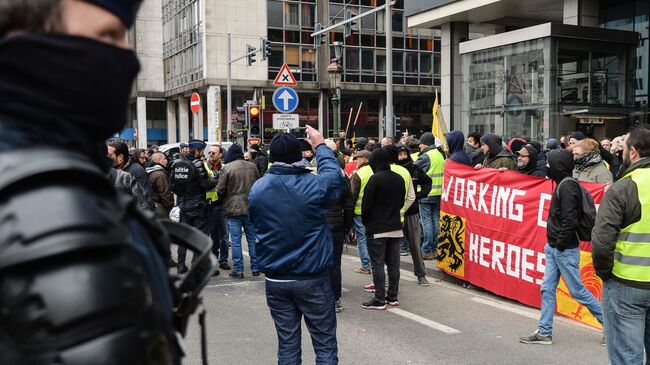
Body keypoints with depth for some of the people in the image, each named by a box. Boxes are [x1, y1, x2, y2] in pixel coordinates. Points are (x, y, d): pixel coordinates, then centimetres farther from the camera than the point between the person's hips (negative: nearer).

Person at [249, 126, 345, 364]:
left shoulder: (256, 190, -3)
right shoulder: (315, 185, -14)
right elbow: (336, 175, 7)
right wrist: (320, 146, 18)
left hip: (275, 281, 4)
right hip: (312, 280, -3)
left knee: (287, 345, 11)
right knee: (325, 345, 7)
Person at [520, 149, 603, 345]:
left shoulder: (567, 186, -18)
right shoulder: (563, 184, 11)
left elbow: (570, 220, -24)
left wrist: (560, 244, -17)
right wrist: (552, 244, 12)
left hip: (565, 250, -9)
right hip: (554, 248, 9)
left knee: (577, 290, 1)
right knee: (547, 288, 9)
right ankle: (544, 332, 15)